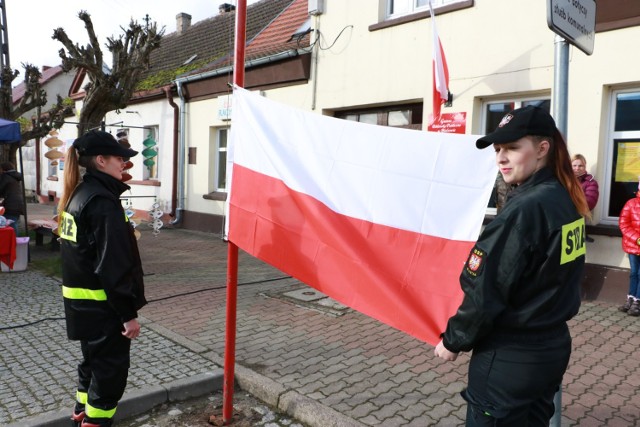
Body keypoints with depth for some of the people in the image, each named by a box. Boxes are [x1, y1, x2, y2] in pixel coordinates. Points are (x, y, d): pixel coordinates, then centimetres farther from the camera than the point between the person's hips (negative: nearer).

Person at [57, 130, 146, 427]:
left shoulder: (77, 195, 9)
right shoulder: (103, 202, -21)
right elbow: (114, 266, -23)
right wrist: (129, 313, -19)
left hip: (81, 301, 10)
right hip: (102, 304, -10)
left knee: (93, 360, 25)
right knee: (110, 369, 4)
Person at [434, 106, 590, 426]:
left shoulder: (524, 210, -24)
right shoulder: (568, 200, 3)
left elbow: (486, 292, -21)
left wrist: (453, 340, -8)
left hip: (510, 358, -8)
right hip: (554, 344, 8)